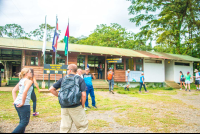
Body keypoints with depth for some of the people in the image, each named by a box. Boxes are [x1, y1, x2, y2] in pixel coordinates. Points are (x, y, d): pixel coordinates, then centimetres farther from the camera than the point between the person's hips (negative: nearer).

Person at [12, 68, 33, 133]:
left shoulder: (21, 81, 13)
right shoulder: (29, 81, -12)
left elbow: (13, 90, 17)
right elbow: (25, 92, -26)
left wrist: (15, 101, 14)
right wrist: (23, 103, -18)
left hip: (17, 103, 9)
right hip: (24, 105, -9)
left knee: (22, 121, 20)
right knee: (25, 122, 4)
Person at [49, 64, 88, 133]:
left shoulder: (62, 79, 7)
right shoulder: (80, 79, -1)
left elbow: (51, 89, 6)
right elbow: (83, 95, -9)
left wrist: (59, 96, 12)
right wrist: (82, 106, 3)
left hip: (64, 107, 3)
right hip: (76, 107, -3)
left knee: (64, 128, 14)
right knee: (82, 126, 12)